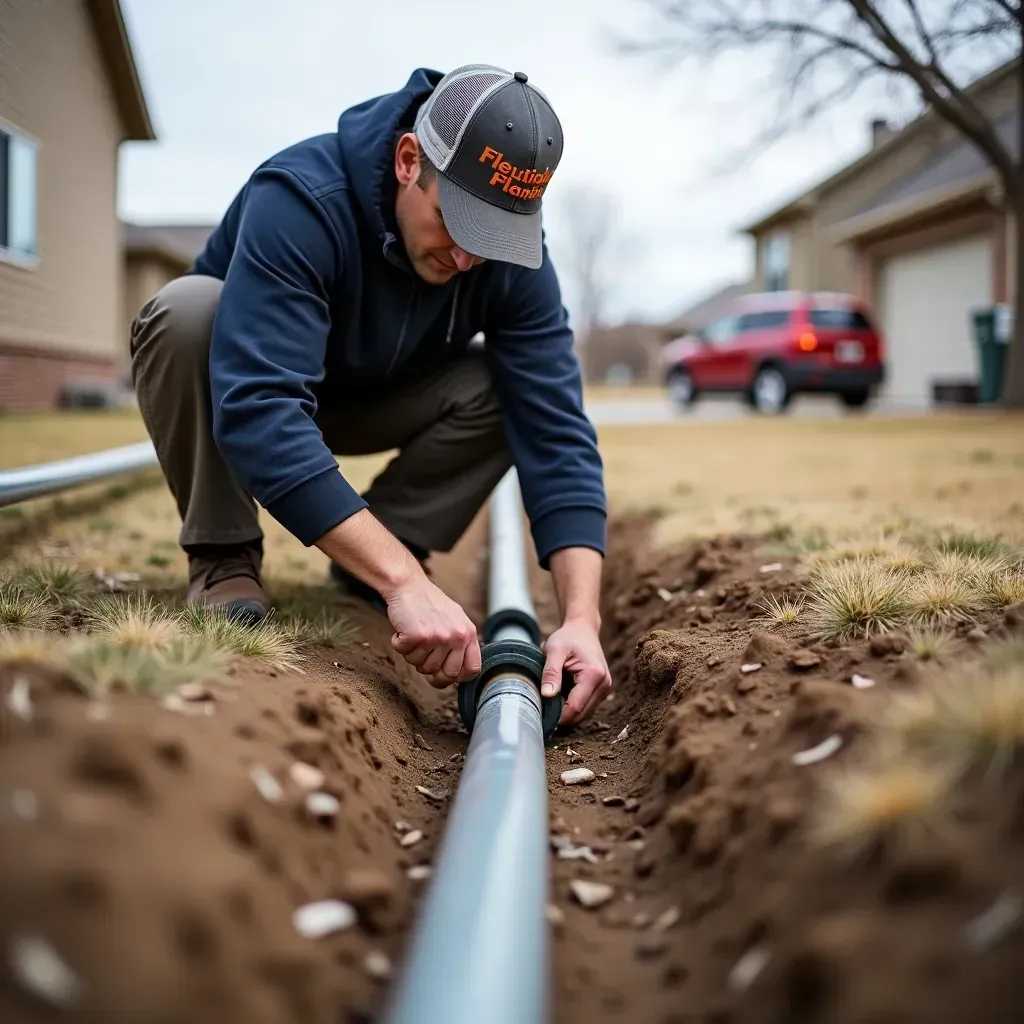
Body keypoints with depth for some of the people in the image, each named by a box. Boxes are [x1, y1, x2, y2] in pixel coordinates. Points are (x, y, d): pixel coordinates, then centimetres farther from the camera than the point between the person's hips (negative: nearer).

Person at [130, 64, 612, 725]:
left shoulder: (515, 258, -23)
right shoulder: (300, 196, -37)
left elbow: (556, 431, -27)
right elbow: (256, 412, -47)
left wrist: (582, 619, -41)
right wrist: (405, 584, -54)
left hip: (364, 402, 3)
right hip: (238, 382, -3)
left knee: (507, 392, -23)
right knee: (188, 308, -35)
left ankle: (364, 570, -4)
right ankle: (224, 562, -16)